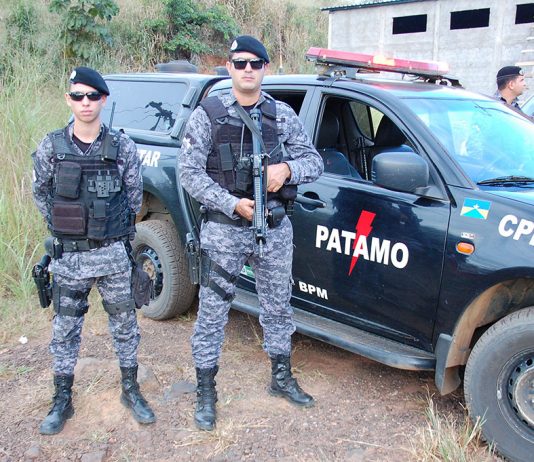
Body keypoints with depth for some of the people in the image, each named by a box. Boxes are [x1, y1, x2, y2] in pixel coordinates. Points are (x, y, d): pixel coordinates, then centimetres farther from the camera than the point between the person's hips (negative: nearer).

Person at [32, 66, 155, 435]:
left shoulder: (122, 146, -4)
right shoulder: (51, 146, -2)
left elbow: (134, 196, 5)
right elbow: (41, 194, 10)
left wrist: (113, 230, 6)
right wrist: (65, 227, 8)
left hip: (113, 254, 0)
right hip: (68, 255, 1)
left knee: (124, 324, 11)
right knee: (65, 330, 11)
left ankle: (131, 390, 29)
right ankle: (62, 401, 27)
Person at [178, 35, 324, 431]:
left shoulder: (283, 115, 5)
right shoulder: (208, 114, -2)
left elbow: (314, 161, 6)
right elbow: (189, 171, -7)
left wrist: (287, 168, -16)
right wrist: (232, 204, -17)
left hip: (275, 228, 3)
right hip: (224, 229, -3)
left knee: (278, 306, 16)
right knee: (212, 310, 4)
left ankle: (282, 378, 36)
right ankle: (206, 393, 21)